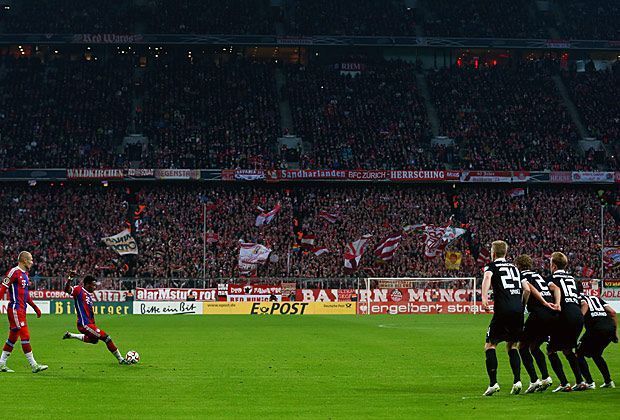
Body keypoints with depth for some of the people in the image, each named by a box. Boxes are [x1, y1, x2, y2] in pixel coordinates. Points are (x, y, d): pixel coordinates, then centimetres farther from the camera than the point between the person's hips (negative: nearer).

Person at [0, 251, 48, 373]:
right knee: (25, 336, -9)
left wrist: (35, 307, 24)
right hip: (15, 309, -10)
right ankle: (34, 365, -8)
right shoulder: (14, 272, -12)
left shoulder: (25, 274, 17)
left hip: (21, 310, 10)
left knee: (13, 337, 11)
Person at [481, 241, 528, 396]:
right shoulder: (514, 267, 23)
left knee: (490, 345, 4)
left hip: (503, 311, -5)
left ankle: (493, 382, -9)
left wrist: (484, 297, -28)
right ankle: (517, 380, 2)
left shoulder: (491, 266, 8)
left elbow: (487, 277, -17)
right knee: (512, 345, 17)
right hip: (518, 311, 5)